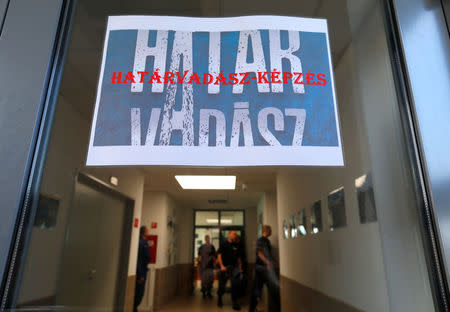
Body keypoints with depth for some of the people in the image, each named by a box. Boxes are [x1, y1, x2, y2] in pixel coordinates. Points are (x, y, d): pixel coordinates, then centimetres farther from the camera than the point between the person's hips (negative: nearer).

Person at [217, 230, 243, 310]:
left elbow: (238, 258, 18)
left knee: (236, 283, -15)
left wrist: (240, 268, 10)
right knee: (222, 285, 5)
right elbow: (219, 255, -6)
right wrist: (222, 266, -14)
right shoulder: (224, 244, 0)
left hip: (234, 267, 3)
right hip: (225, 268, -3)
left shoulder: (235, 246, 13)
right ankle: (219, 298, 34)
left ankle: (234, 301, -5)